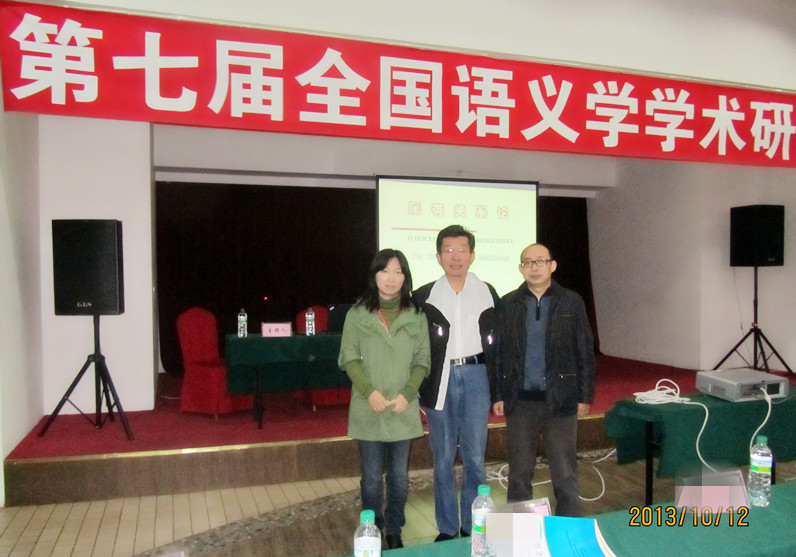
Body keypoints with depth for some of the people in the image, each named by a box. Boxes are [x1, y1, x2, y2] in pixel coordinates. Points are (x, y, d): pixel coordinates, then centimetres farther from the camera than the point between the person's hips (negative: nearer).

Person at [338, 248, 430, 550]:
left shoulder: (416, 316, 2)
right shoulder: (357, 314, -2)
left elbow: (422, 361, 4)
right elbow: (349, 358, -1)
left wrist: (407, 394, -9)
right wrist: (370, 392, -13)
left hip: (403, 410, 1)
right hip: (368, 410, -1)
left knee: (399, 476, 10)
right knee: (372, 476, 7)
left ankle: (394, 531, 28)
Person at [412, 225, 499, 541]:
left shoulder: (487, 294, 6)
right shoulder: (423, 297, 3)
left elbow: (496, 343, 8)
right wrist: (417, 393, 0)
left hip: (475, 376, 1)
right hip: (440, 381, 0)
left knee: (474, 459, 6)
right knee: (443, 461, 8)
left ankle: (472, 529, 22)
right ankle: (447, 530, 23)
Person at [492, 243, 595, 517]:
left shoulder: (571, 302, 1)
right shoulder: (508, 304, 3)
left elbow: (585, 352, 3)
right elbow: (498, 352, 4)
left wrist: (585, 396, 0)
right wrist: (498, 395, 1)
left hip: (561, 401, -1)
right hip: (520, 402, 1)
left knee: (565, 476, 6)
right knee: (519, 475, 11)